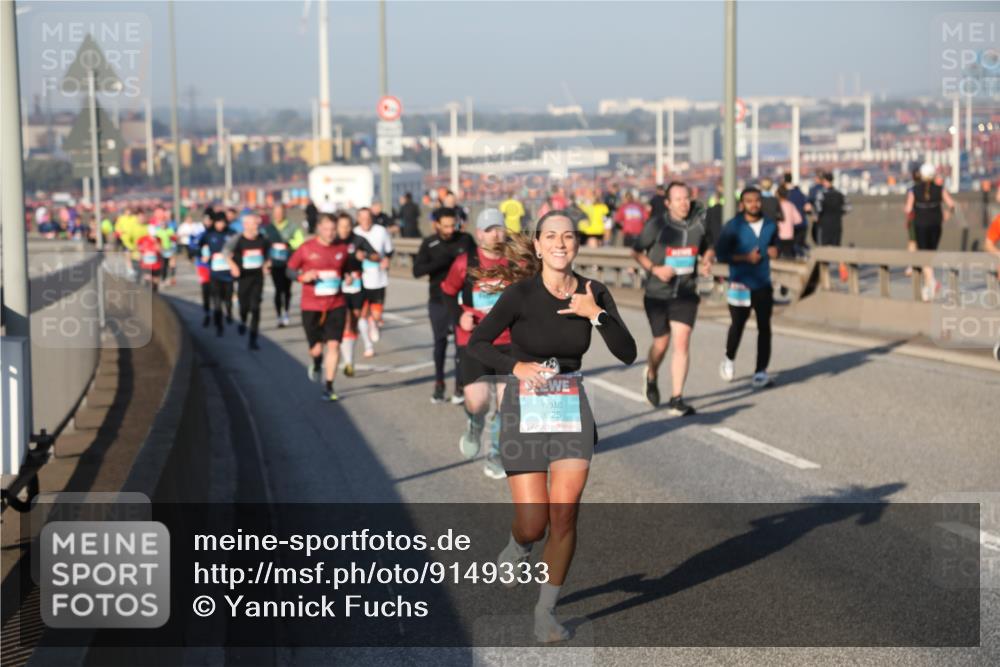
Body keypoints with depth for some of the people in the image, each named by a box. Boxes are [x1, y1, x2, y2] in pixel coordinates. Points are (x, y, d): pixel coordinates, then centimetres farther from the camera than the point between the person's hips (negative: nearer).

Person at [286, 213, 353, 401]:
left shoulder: (342, 248, 3)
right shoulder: (306, 248, -6)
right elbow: (290, 269, 1)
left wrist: (347, 276, -3)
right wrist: (302, 276, -19)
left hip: (336, 305, 2)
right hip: (311, 306, -1)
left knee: (333, 345, -7)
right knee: (316, 349, 3)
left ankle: (329, 387, 4)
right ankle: (316, 364, 42)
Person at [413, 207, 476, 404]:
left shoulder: (465, 240, -4)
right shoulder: (429, 244, -3)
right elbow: (417, 270, -11)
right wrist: (442, 262, -23)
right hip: (438, 301, 1)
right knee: (440, 342, 11)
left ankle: (459, 386, 4)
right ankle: (439, 384, 25)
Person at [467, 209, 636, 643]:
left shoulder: (594, 294, -2)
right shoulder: (521, 293, -12)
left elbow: (627, 354, -6)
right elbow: (477, 343, -5)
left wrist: (596, 314, -19)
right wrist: (516, 367, -20)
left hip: (572, 408, 3)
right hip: (525, 410, -2)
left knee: (565, 512, -6)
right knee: (533, 524, -5)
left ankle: (547, 612, 10)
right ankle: (517, 548, 34)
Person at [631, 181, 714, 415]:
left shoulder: (699, 224, -2)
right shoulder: (656, 225, -11)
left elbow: (709, 248, 15)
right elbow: (636, 252, -2)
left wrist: (707, 262, -7)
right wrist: (655, 269, -17)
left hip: (686, 294, 1)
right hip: (657, 295, -1)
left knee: (682, 342, -10)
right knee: (661, 343, 8)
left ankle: (676, 400, -7)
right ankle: (651, 377, 42)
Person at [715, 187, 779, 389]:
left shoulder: (770, 226, 6)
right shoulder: (733, 227, -8)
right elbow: (720, 253, -10)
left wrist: (774, 251, -2)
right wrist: (746, 257, -20)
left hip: (763, 285, 3)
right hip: (740, 285, -3)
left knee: (764, 328, -3)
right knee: (737, 325, 9)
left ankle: (761, 372, 1)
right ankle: (729, 359, 37)